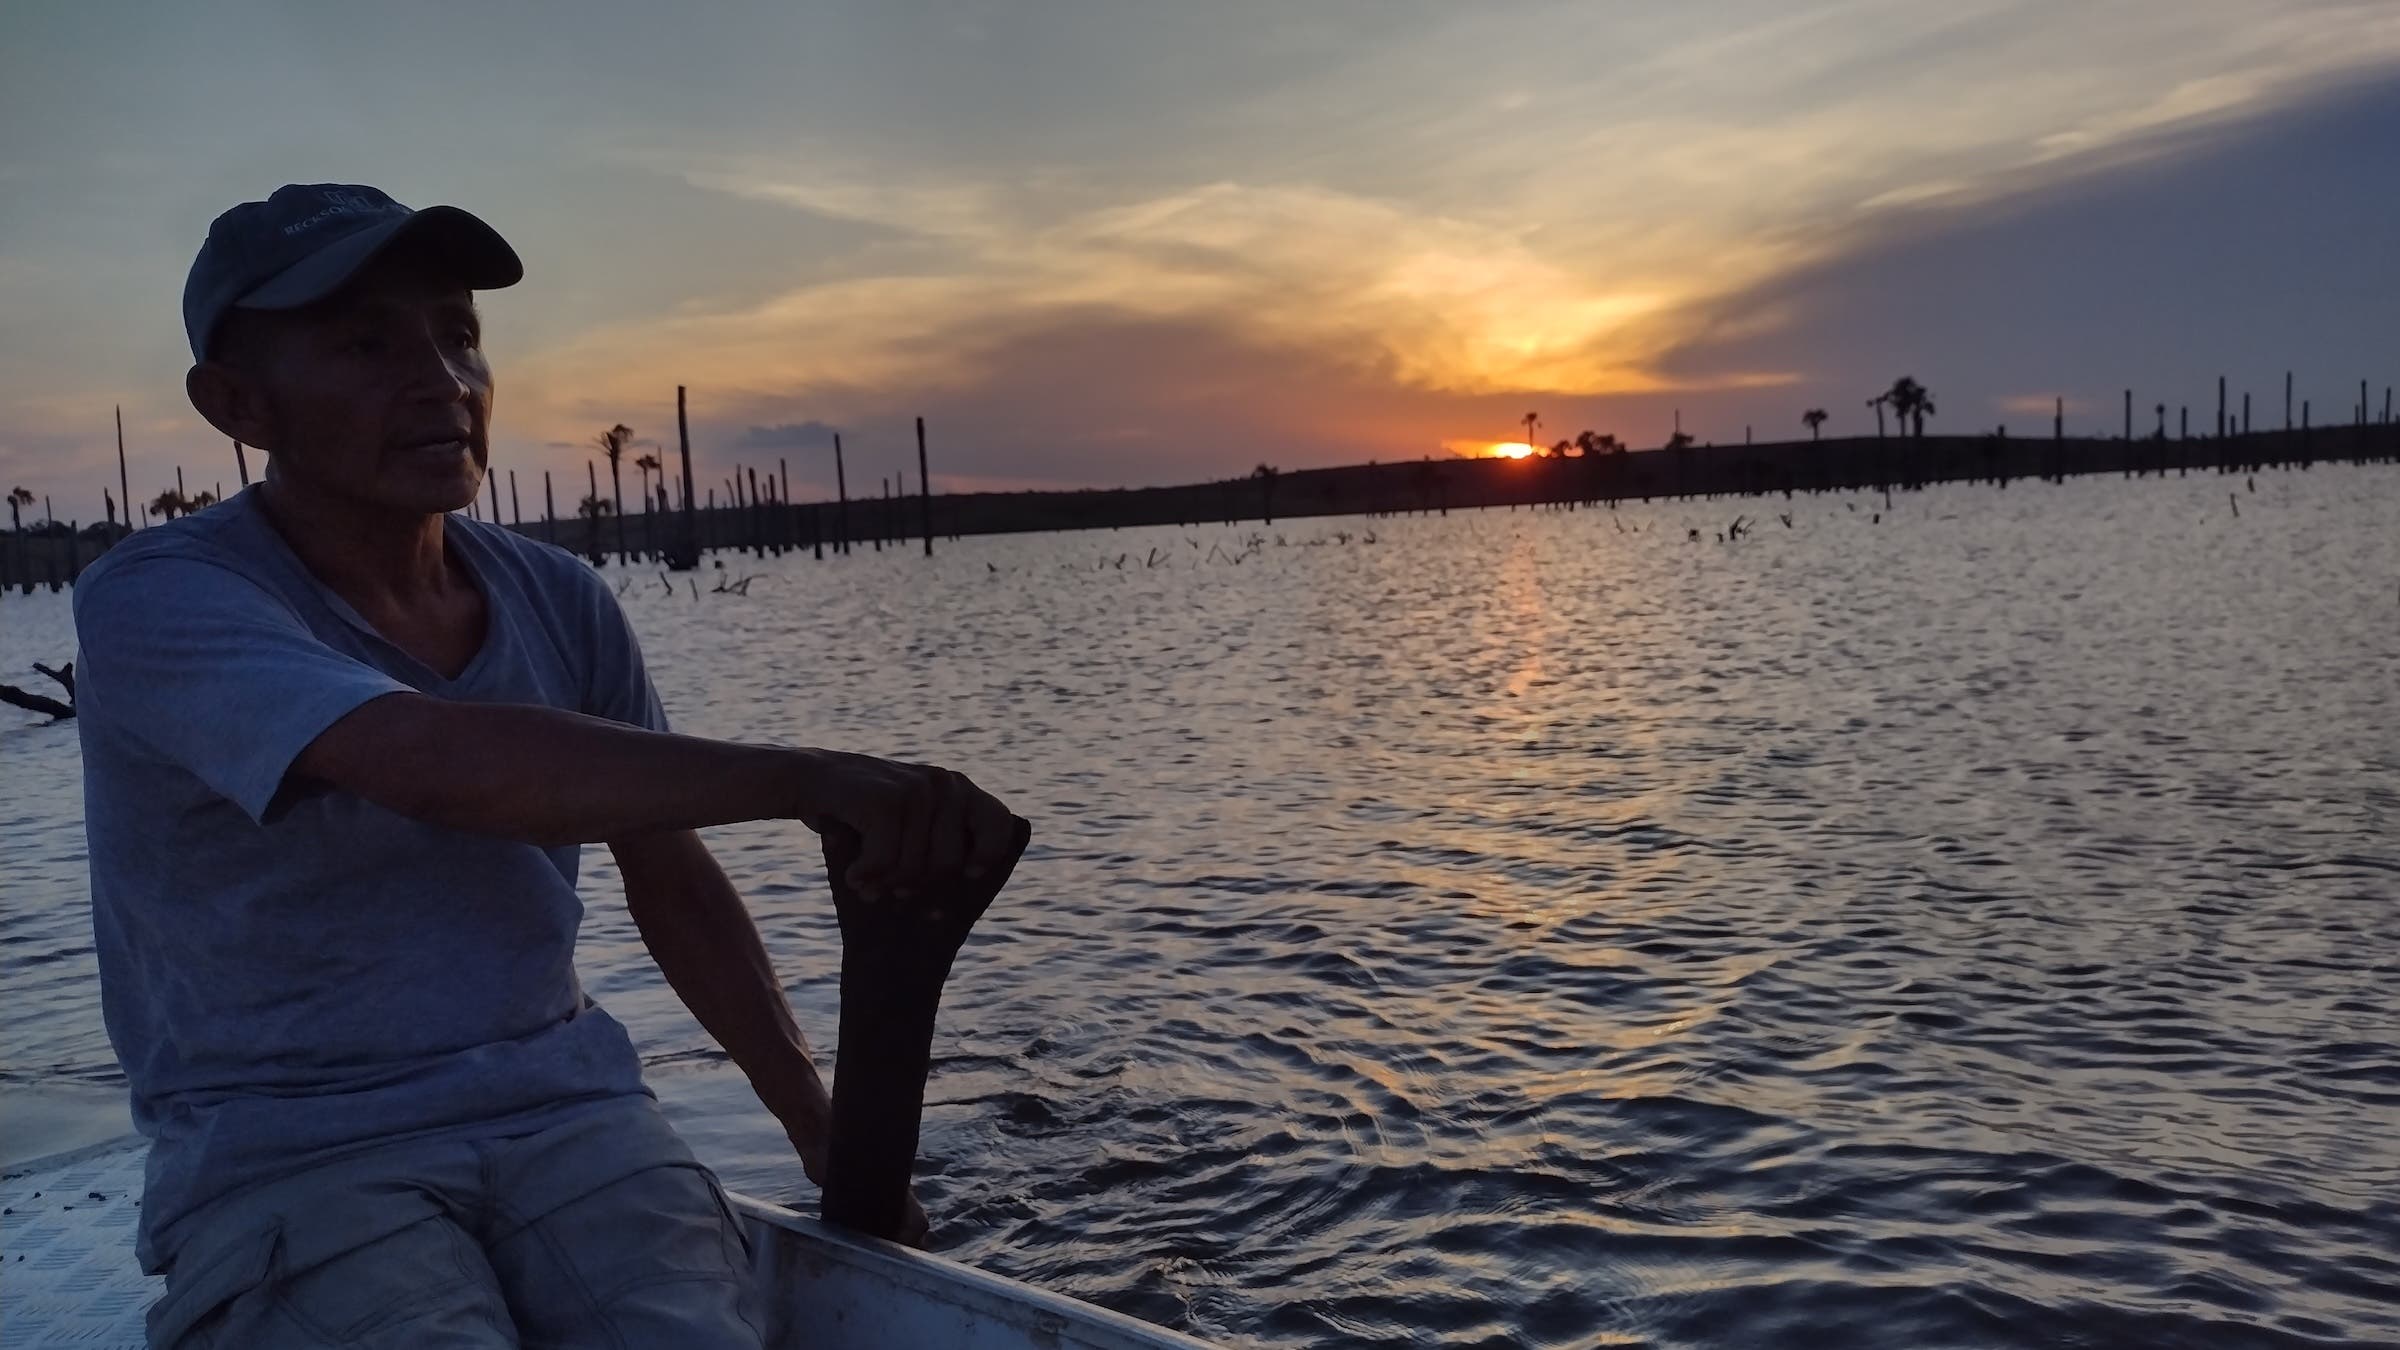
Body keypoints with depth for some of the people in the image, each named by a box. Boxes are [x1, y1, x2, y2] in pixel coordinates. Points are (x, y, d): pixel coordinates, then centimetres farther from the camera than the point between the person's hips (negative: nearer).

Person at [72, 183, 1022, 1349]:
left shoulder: (561, 603, 3)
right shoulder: (156, 600, -13)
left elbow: (669, 879, 11)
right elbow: (445, 766, -32)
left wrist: (823, 1131, 7)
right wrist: (802, 778, -43)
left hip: (562, 1106, 4)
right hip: (290, 1154, -3)